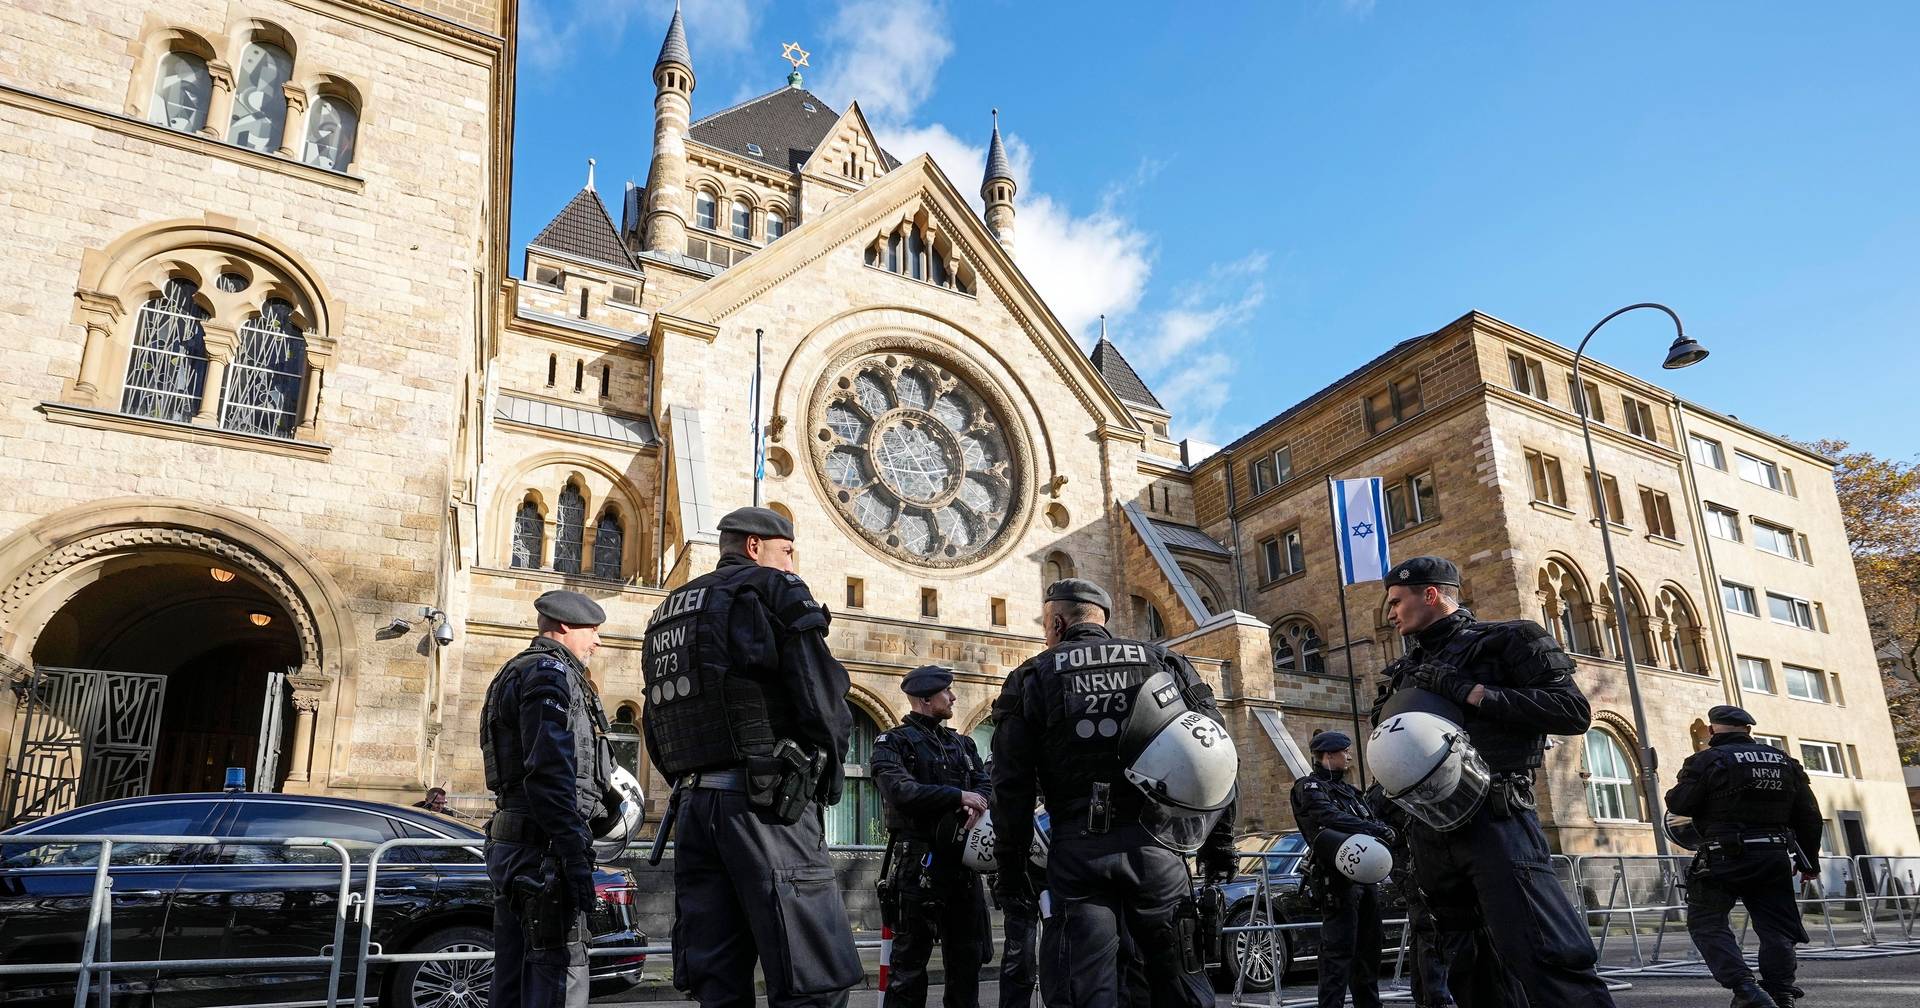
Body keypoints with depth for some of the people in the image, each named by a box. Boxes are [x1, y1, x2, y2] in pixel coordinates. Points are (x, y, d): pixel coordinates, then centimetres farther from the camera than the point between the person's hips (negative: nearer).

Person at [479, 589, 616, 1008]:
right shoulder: (550, 671, -9)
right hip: (544, 847, -11)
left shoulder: (517, 672, 24)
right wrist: (576, 858, -22)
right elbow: (549, 772, -20)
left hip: (511, 844, 11)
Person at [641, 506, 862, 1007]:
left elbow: (654, 727, 21)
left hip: (694, 804, 8)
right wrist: (829, 773, 5)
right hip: (767, 802, -8)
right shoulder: (776, 591, 0)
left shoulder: (667, 613, 23)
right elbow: (823, 697, -8)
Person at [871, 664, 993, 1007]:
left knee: (968, 955, 12)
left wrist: (976, 807, -15)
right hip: (918, 863, -6)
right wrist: (958, 796, -18)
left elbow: (986, 786, 8)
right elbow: (900, 790, -19)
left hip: (962, 861, 6)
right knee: (910, 958, -1)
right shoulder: (893, 742, -2)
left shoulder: (962, 743, 19)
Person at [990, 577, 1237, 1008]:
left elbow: (1013, 784, 1)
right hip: (1155, 843, 2)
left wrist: (1010, 868, 6)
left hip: (1080, 849, -1)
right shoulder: (1163, 662, 12)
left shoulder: (1035, 677, 6)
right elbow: (1214, 755, 8)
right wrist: (1219, 843, 13)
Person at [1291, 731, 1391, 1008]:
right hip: (1338, 878, -9)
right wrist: (1376, 829, -21)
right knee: (1339, 950, -10)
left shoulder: (1349, 790, 23)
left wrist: (1385, 832, -11)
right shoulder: (1309, 787, -4)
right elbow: (1331, 818, -20)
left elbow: (1370, 817, 11)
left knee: (1368, 948, 15)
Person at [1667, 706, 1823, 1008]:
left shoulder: (1707, 760, -7)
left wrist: (1686, 781, 13)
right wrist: (1808, 861, 22)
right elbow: (1809, 815, 13)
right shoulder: (1785, 762, 11)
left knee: (1707, 922, 2)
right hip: (1775, 858, 5)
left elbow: (1677, 804, -9)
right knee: (1775, 927, 13)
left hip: (1725, 858, -5)